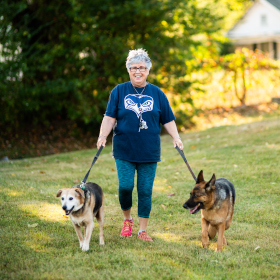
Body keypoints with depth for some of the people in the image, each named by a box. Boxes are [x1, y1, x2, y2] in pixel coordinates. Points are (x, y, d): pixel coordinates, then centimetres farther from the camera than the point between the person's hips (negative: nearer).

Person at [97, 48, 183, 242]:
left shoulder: (157, 93, 8)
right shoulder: (119, 91, 4)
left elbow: (168, 120, 10)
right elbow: (110, 117, 1)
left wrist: (176, 138, -4)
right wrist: (103, 135, -14)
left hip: (149, 151, 1)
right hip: (124, 150, -1)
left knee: (145, 191, 1)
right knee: (125, 186, -10)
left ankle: (143, 230, 12)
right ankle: (128, 219, 18)